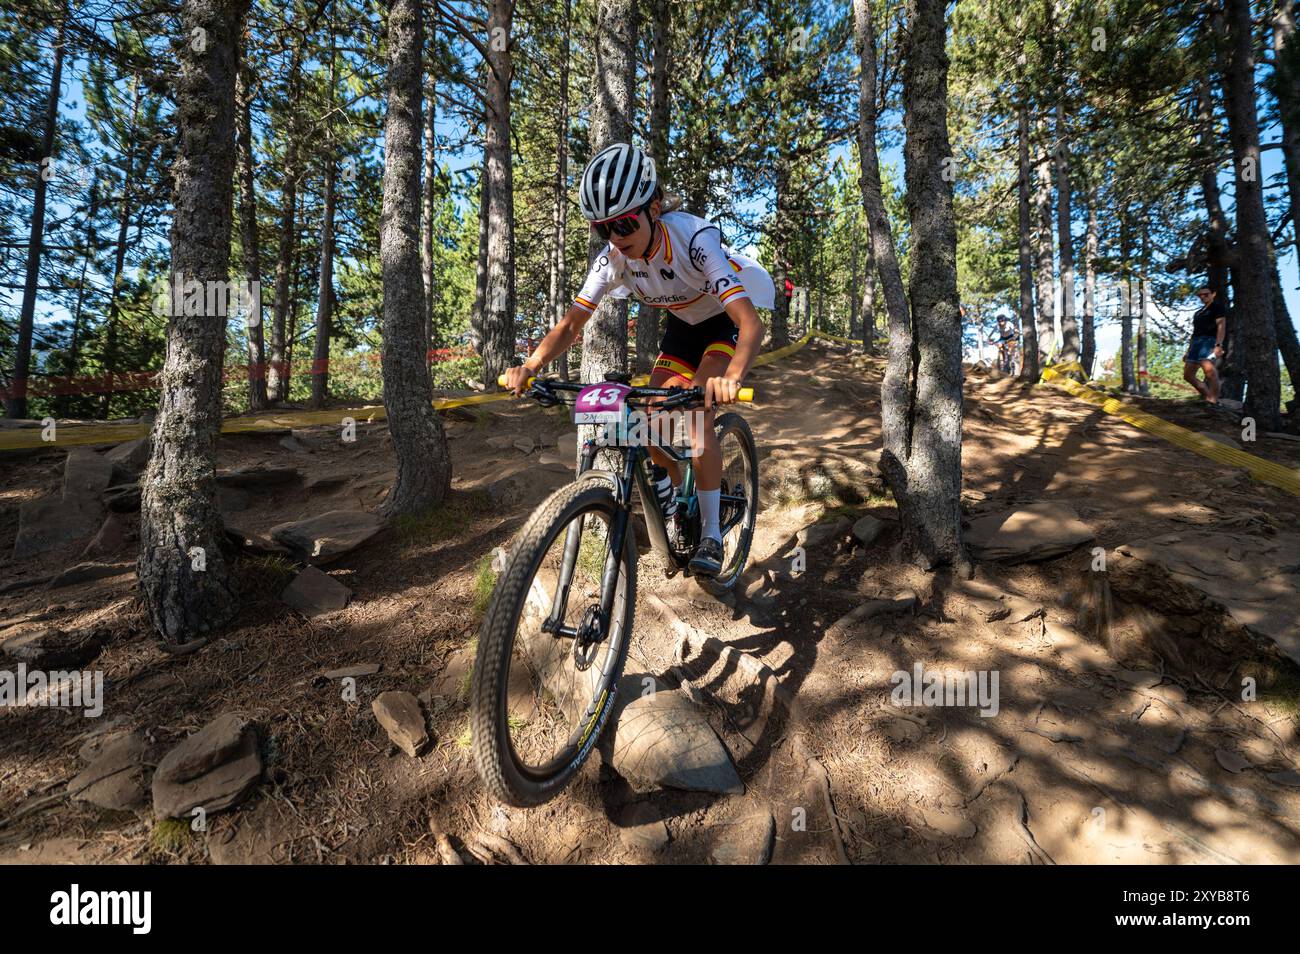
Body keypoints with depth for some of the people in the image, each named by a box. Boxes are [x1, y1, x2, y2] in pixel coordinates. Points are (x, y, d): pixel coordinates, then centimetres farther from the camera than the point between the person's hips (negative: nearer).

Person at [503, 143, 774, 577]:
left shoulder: (694, 239, -36)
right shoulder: (613, 257, -21)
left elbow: (750, 323, -45)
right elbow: (570, 326, -18)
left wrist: (732, 376, -64)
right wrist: (530, 365, -36)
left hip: (728, 320, -5)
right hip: (684, 323, 5)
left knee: (697, 410, -26)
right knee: (651, 419, -9)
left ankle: (711, 533, -13)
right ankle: (675, 499, 20)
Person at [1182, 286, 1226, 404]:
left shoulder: (1217, 306, 3)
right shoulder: (1199, 312, 26)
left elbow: (1221, 326, -10)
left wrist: (1218, 345, -23)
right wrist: (1188, 351, 22)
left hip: (1209, 341, -9)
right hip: (1196, 343, 9)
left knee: (1209, 369, -30)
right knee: (1188, 375, 7)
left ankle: (1214, 401, -34)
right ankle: (1208, 398, 15)